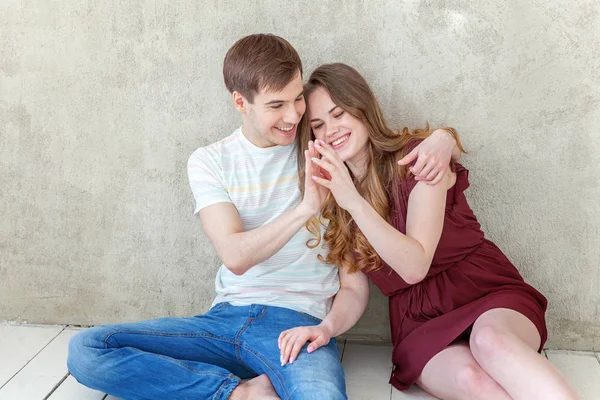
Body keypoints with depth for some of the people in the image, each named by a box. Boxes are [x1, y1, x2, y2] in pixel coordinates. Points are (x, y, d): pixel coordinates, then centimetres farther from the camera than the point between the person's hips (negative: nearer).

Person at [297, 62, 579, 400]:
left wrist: (353, 201, -27)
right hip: (420, 325, 2)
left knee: (490, 340, -39)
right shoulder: (331, 199, 7)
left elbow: (414, 266, -17)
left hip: (487, 295, -2)